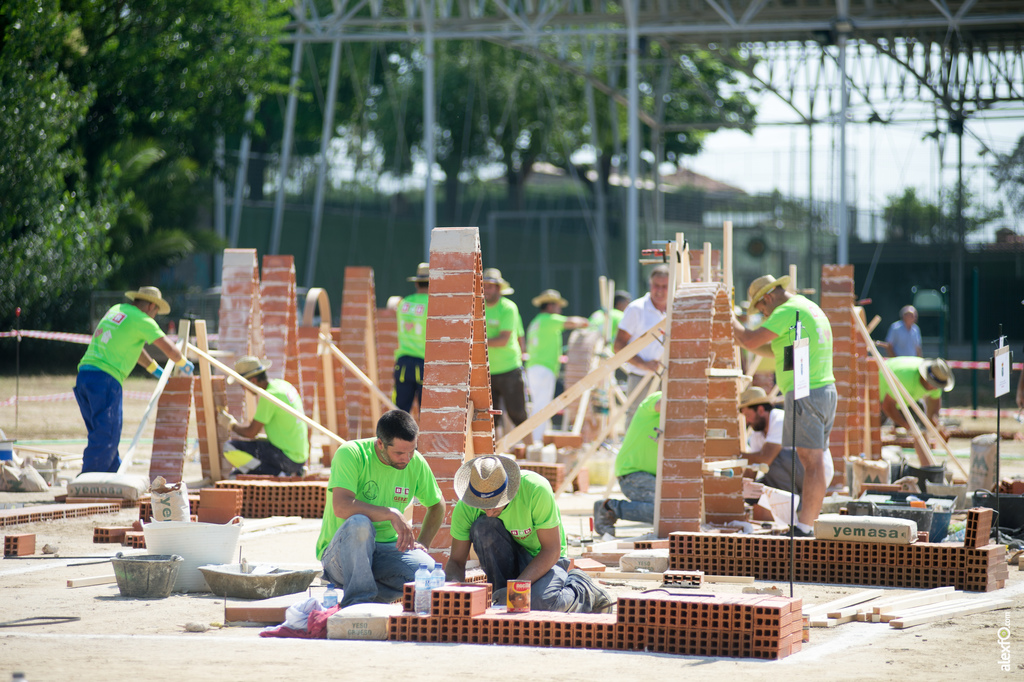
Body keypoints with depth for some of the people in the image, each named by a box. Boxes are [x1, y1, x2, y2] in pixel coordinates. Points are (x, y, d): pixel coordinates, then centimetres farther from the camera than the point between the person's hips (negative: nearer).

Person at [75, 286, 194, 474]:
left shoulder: (117, 310, 25)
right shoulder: (141, 320, 0)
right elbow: (169, 348, 1)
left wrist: (153, 367, 47)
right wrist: (183, 364, 21)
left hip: (84, 374, 8)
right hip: (105, 378, -8)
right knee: (105, 437, -8)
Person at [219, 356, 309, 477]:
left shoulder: (269, 396, -19)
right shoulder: (284, 385, 11)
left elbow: (251, 432, -15)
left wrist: (231, 425, 4)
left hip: (287, 459, -9)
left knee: (230, 448, -13)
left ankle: (279, 474, -11)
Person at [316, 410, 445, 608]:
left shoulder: (416, 463, 1)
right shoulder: (351, 454, -15)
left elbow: (437, 505, 20)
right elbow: (341, 507, -30)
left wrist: (422, 542, 6)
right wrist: (392, 515, -30)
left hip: (386, 550, 4)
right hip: (341, 553, -4)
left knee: (427, 569, -27)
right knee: (360, 523, -38)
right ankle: (358, 600, -27)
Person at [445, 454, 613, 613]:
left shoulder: (536, 489, -31)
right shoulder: (465, 508, -20)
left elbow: (552, 550, -25)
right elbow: (456, 561, -9)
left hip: (544, 558, -3)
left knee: (540, 603, -36)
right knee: (482, 527, -29)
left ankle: (583, 589, 0)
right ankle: (501, 599, -13)